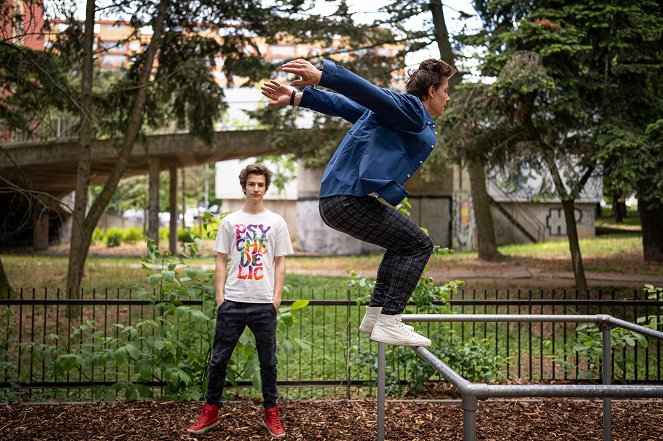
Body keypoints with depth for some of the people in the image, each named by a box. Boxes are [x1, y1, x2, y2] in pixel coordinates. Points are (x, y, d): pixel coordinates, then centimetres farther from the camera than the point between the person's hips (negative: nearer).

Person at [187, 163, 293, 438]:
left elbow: (280, 263, 6)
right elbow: (221, 261, 7)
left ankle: (271, 414, 17)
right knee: (219, 358, 4)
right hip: (232, 301, 0)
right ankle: (210, 412, 15)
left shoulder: (276, 222, 6)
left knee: (268, 361, 7)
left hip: (264, 303, 0)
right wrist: (220, 294, -2)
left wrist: (277, 296, -2)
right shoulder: (230, 222, 7)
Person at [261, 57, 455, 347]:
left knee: (404, 244, 23)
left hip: (333, 202, 10)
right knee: (418, 245, -4)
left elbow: (343, 105, 21)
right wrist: (322, 76, -32)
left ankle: (376, 313, 23)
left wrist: (297, 98, 18)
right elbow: (368, 93, -19)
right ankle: (389, 322, -9)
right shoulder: (412, 111, -4)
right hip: (353, 200, -10)